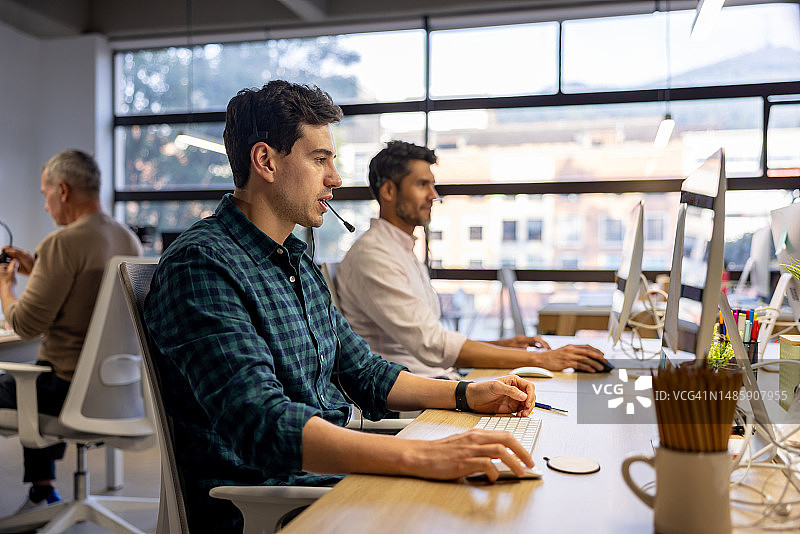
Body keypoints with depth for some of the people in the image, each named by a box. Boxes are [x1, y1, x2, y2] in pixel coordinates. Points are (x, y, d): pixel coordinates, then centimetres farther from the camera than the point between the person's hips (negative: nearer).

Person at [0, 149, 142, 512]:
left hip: (69, 387, -8)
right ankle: (42, 490, 37)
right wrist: (36, 270, 16)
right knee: (36, 376, 33)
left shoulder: (62, 243, -20)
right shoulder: (129, 240, 5)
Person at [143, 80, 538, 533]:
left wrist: (468, 394, 7)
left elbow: (363, 372, 20)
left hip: (332, 473, 8)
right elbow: (263, 424, -29)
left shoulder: (300, 264, 15)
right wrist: (423, 457, -39)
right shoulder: (201, 264, -17)